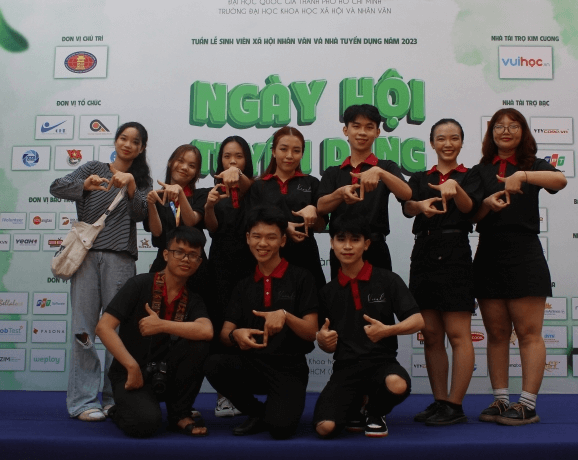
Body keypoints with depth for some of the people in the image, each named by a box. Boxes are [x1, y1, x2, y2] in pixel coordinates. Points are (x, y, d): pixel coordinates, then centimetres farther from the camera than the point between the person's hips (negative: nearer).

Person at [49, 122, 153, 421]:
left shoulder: (142, 180, 15)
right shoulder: (92, 169, 14)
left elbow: (140, 214, 0)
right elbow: (56, 187, 0)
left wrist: (130, 185, -17)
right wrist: (85, 185, -20)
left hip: (120, 258, 0)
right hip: (87, 253, 0)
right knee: (83, 326, -3)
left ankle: (114, 397, 7)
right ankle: (83, 400, 0)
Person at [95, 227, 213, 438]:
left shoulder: (193, 300, 1)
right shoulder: (141, 284, -9)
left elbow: (206, 331, -22)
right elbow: (103, 327, -16)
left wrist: (161, 326, -24)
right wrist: (132, 367, -22)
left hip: (166, 375, 3)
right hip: (131, 374, -3)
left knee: (198, 343, -23)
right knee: (146, 421, -31)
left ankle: (179, 414, -5)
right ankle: (120, 411, 8)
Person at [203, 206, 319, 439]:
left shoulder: (301, 278, -1)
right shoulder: (244, 285, 12)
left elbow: (311, 332, -6)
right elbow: (225, 333, 5)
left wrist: (285, 316, -27)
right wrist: (235, 335, -21)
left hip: (289, 368, -4)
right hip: (251, 364, 4)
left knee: (280, 427, -30)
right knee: (213, 365, -27)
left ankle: (275, 411, 10)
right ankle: (258, 413, 1)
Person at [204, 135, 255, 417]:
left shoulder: (252, 186, 8)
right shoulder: (215, 190, 11)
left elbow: (252, 188, -18)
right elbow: (212, 229, -1)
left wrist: (239, 175, -41)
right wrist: (209, 206, -22)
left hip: (249, 262, -1)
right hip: (221, 263, 1)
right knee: (221, 323, -2)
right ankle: (223, 392, 3)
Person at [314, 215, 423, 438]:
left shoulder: (388, 280, 0)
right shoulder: (328, 291, 9)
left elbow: (417, 320, -5)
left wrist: (387, 330, -23)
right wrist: (323, 340, -11)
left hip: (382, 361, -1)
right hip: (345, 367, 1)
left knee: (397, 384, -38)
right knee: (325, 427, -24)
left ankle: (375, 414, 1)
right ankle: (353, 411, 14)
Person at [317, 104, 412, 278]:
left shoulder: (386, 166, 4)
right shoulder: (333, 172, 11)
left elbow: (406, 194, -15)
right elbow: (321, 207, -4)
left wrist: (379, 171, -31)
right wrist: (341, 193, -25)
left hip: (374, 249, -2)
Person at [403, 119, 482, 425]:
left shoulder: (470, 177, 6)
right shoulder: (420, 179, 14)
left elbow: (469, 206, -14)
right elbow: (407, 206, -6)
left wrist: (454, 187, -36)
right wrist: (421, 205, -30)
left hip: (455, 254, -4)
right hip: (424, 255, 4)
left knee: (458, 334, -4)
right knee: (431, 336, 7)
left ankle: (455, 406, 2)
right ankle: (439, 401, 17)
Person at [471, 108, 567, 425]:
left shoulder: (531, 165, 7)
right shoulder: (479, 171, 14)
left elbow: (560, 180, -15)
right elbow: (469, 215, 7)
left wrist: (523, 176, -30)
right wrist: (487, 203, -13)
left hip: (524, 254, -3)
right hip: (488, 256, 3)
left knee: (528, 333, -4)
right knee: (496, 333, 6)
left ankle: (528, 405, 1)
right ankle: (501, 400, 12)